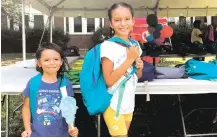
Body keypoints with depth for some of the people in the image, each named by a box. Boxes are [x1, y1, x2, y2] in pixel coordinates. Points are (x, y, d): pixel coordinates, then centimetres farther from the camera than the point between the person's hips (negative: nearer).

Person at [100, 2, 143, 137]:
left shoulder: (134, 45, 2)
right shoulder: (108, 46, -17)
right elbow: (109, 80, -21)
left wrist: (139, 67, -10)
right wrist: (129, 59, -22)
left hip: (129, 103, 6)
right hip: (113, 105, -6)